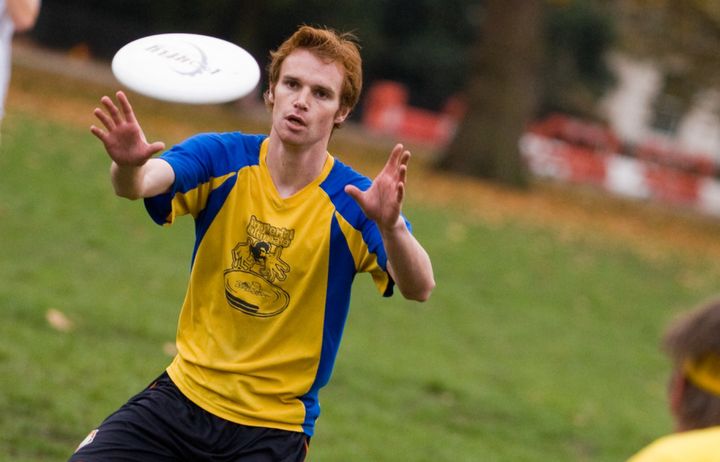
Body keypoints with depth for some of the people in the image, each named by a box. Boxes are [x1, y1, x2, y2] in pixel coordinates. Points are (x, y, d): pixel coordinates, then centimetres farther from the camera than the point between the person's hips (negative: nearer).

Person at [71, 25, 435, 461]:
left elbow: (419, 288, -26)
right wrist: (128, 165, -48)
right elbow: (140, 184, -24)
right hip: (183, 392, 2)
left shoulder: (355, 200, -12)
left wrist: (391, 225, -47)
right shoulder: (221, 160, -6)